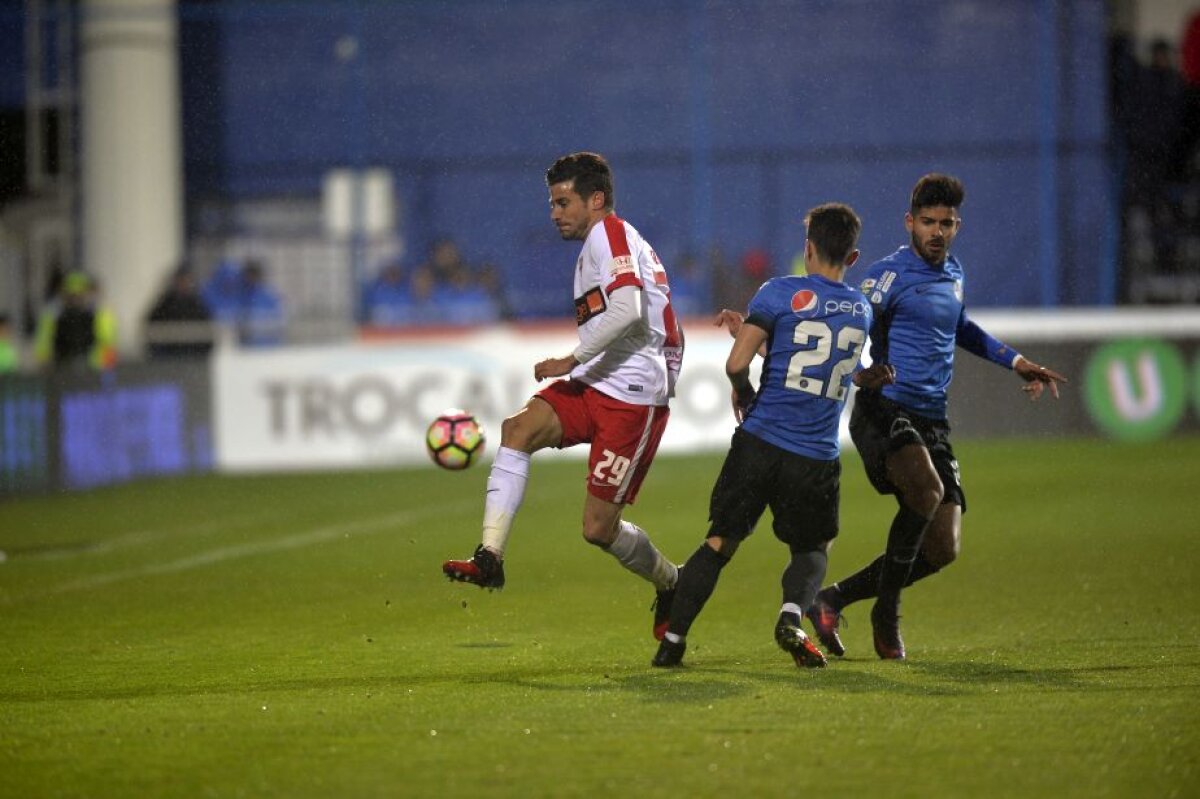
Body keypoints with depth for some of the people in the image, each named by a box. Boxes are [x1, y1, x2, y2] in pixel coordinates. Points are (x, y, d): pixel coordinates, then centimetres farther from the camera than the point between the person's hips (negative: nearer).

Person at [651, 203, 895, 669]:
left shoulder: (780, 293, -5)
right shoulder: (861, 311, 10)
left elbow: (737, 364, -11)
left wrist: (744, 396, 9)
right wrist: (747, 328, 23)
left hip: (761, 441, -2)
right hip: (818, 456, 2)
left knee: (720, 542, 8)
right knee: (812, 548, 19)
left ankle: (673, 639, 4)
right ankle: (792, 616, -9)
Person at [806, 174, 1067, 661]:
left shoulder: (953, 273, 18)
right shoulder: (889, 275, -6)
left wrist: (1014, 362, 34)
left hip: (932, 420, 8)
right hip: (885, 410, -7)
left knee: (942, 549, 0)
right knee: (926, 491, -34)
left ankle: (834, 600, 15)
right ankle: (887, 613, -17)